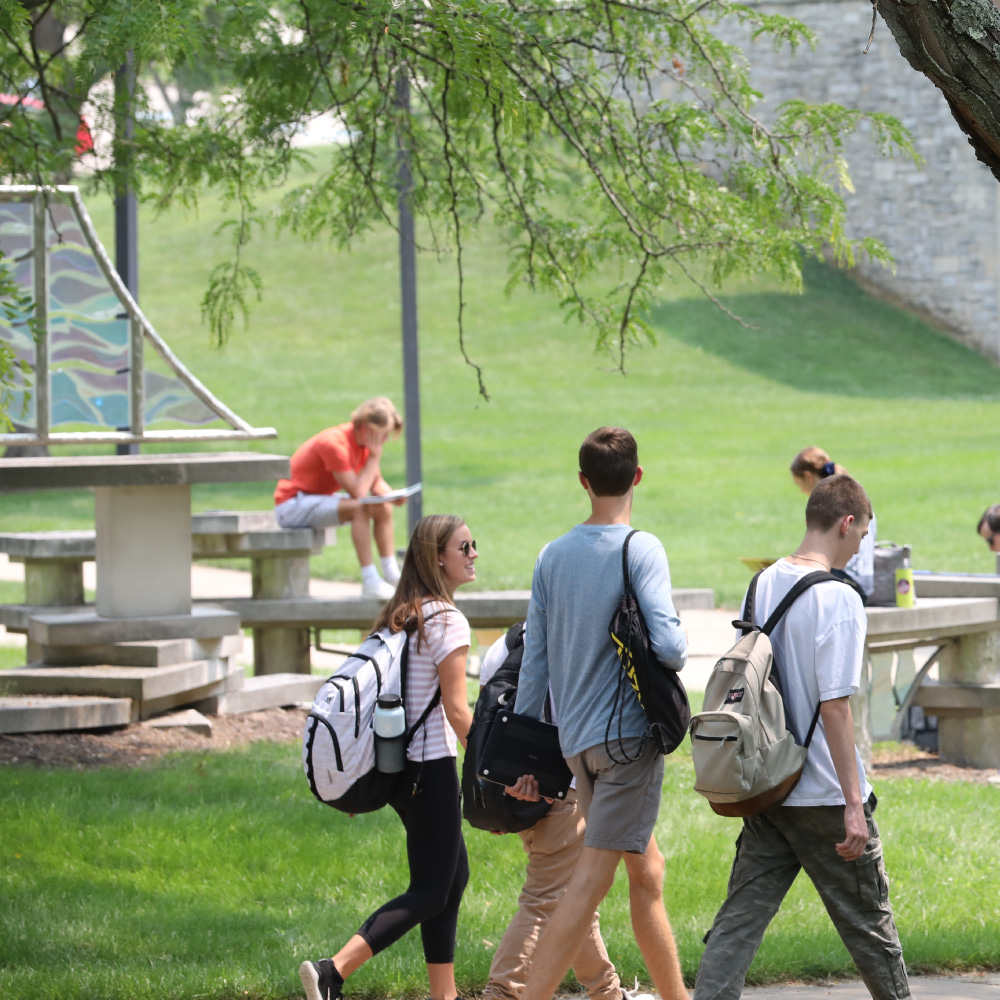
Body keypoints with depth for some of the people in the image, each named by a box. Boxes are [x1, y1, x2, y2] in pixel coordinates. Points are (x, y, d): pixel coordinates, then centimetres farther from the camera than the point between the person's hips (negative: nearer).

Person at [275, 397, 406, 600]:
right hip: (292, 504, -10)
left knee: (383, 507, 4)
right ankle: (370, 583, -31)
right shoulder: (335, 443, -27)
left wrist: (392, 495, -14)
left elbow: (377, 484, 8)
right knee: (359, 507, -30)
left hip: (319, 499, 10)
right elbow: (357, 492, -29)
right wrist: (375, 456, -23)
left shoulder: (364, 441, 1)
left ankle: (391, 575, 5)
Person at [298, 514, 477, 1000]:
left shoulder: (398, 617, 12)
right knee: (431, 893, -5)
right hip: (431, 769, -9)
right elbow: (457, 710, -17)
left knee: (454, 876, 17)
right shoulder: (446, 621, -14)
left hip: (398, 766, 9)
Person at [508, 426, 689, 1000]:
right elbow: (666, 645, -21)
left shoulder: (553, 557, 7)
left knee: (646, 867, 18)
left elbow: (535, 660, 8)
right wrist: (684, 644, 3)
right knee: (591, 881, -8)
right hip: (629, 735, -7)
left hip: (576, 739, 7)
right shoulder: (641, 551, -10)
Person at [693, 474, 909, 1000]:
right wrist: (854, 803, -19)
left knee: (740, 919, 3)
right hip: (825, 795, -6)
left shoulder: (764, 584, 6)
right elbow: (834, 706, -20)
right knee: (867, 920, 11)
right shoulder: (838, 600, -16)